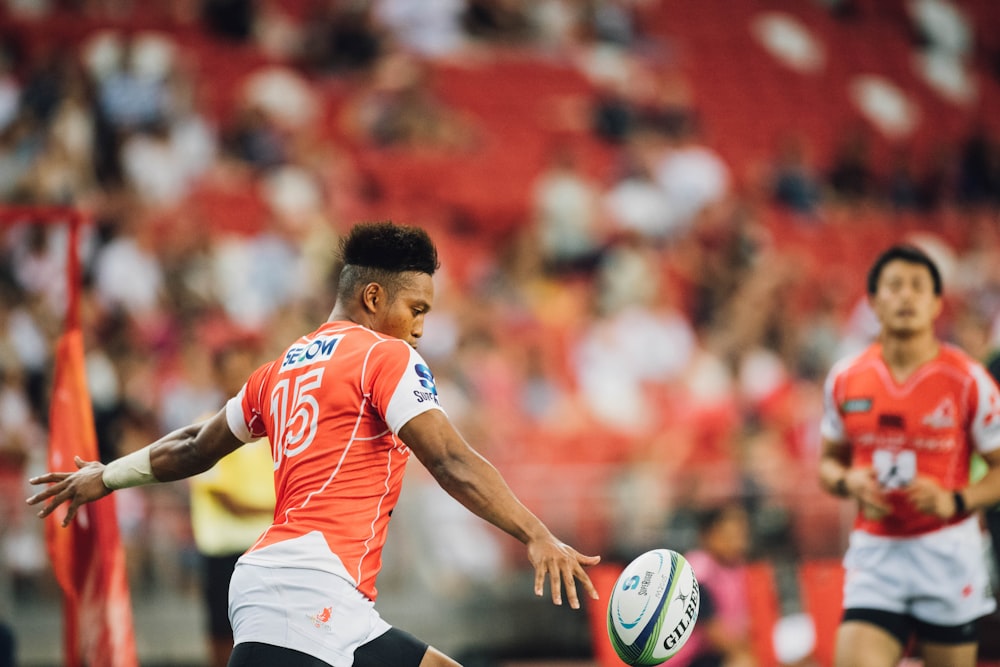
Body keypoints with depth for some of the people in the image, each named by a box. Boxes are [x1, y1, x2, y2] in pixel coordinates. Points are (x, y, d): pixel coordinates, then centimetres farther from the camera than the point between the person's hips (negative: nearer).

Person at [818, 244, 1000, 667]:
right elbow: (829, 461, 18)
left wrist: (955, 501, -17)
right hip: (875, 553, 2)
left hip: (949, 555, -2)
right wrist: (848, 482, -5)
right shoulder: (844, 379, 5)